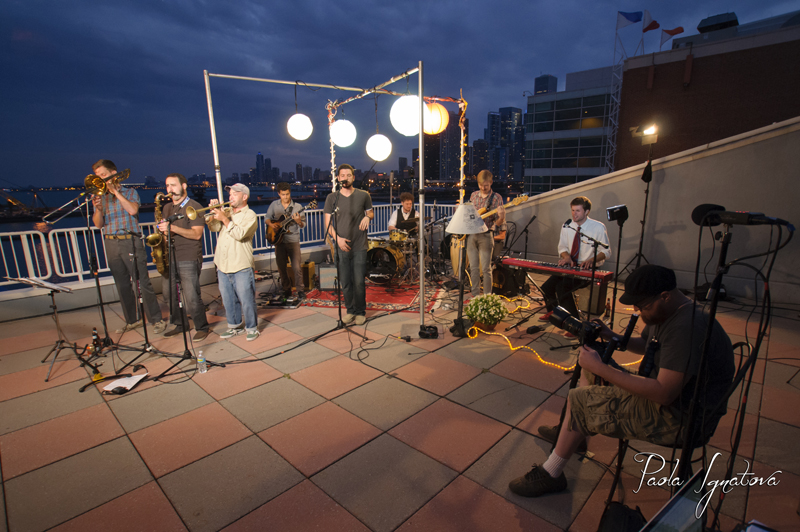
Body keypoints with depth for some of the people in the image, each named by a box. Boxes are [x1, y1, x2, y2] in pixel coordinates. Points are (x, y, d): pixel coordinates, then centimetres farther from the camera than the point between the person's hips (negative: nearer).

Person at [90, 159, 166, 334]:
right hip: (111, 244, 5)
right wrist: (97, 209, -11)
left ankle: (156, 320, -1)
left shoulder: (130, 192, 6)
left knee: (143, 282, -7)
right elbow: (98, 224, 7)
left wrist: (116, 192, -10)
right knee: (122, 285, 9)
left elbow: (133, 210, -14)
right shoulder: (100, 197, 14)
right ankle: (132, 320, 20)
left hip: (131, 241, -4)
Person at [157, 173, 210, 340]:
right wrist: (162, 231, 2)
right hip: (170, 258, 7)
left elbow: (196, 234, -15)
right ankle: (180, 324, 26)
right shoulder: (167, 208, 17)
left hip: (189, 260, -7)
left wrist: (172, 228, -24)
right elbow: (164, 229, 25)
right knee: (170, 294, 10)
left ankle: (202, 327, 8)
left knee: (191, 298, -7)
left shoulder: (194, 207, -5)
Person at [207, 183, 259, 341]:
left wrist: (224, 219, -18)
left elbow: (240, 234, -18)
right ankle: (234, 326, 29)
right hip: (223, 266, 6)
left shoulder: (249, 215, -4)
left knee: (246, 300, -2)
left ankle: (252, 328, 12)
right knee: (228, 300, 14)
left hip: (241, 267, -6)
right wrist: (214, 212, -5)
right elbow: (214, 228, 7)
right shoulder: (227, 212, 16)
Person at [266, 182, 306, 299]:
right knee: (281, 267, 9)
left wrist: (298, 222, -24)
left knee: (296, 267, -7)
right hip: (279, 240, 3)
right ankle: (287, 289, 24)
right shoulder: (274, 205, 5)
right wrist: (271, 224, -7)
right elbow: (267, 218, 14)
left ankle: (300, 289, 8)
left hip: (293, 240, -3)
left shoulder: (297, 207, -2)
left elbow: (303, 225, -2)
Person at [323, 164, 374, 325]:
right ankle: (350, 310, 25)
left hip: (359, 247, -1)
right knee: (345, 282, 8)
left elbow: (371, 212, 17)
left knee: (359, 282, -2)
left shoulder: (363, 195, 3)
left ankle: (360, 312, 16)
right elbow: (328, 222, 4)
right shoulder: (332, 198, 3)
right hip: (341, 246, 1)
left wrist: (367, 217, -8)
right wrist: (337, 238, -11)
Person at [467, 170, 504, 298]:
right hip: (471, 235, 4)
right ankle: (475, 295, 18)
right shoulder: (474, 195, 10)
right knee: (473, 267, 8)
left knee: (486, 269, -4)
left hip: (485, 236, -4)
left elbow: (498, 223, -5)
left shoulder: (497, 198, -3)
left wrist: (501, 217, -28)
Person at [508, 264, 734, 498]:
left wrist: (600, 368, -30)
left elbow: (664, 394, -34)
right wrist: (612, 337, 2)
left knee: (579, 400, -12)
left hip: (680, 421, -10)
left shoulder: (687, 327, -30)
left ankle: (550, 475, 4)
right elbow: (644, 345, 21)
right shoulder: (666, 312, 2)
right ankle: (568, 432, 32)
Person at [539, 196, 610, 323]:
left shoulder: (598, 227, -8)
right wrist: (567, 256, -11)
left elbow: (606, 252, -5)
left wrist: (591, 260, -25)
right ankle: (552, 311, 18)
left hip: (588, 269, -5)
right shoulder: (567, 226, 3)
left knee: (562, 286, -29)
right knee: (547, 286, -14)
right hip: (569, 266, 5)